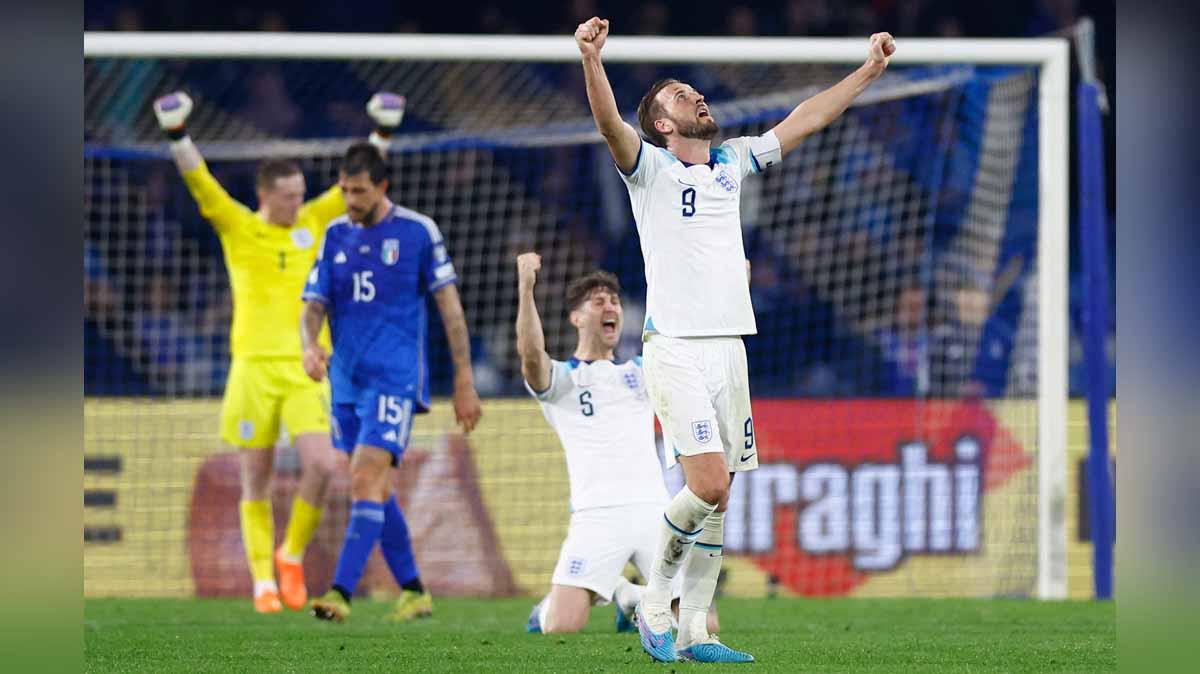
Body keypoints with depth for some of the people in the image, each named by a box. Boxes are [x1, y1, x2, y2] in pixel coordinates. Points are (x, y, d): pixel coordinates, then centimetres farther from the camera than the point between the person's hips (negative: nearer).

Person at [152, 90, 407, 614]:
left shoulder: (313, 222, 11)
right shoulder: (237, 227, 3)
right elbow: (199, 182, -8)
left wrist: (382, 133, 4)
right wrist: (177, 135, -22)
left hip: (306, 369, 2)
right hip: (254, 368, -2)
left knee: (322, 466, -15)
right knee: (256, 485, 1)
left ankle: (292, 555, 6)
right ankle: (263, 581, 11)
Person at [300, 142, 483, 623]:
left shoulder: (417, 232, -4)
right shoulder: (336, 235, 9)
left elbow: (449, 306, 0)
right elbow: (314, 305, 7)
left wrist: (464, 381, -2)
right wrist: (309, 346, -16)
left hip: (394, 380, -6)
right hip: (347, 382, 6)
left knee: (365, 482, -17)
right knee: (377, 492, 10)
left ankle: (341, 593, -23)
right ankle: (413, 591, 22)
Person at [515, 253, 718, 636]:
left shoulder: (640, 372, 23)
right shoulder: (560, 378, 7)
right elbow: (531, 356, -15)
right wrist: (525, 288, -27)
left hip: (654, 513, 4)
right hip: (597, 515, -4)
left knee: (704, 626, -6)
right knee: (560, 627, -20)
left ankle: (631, 597, 24)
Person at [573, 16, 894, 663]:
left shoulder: (733, 162, 18)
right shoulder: (649, 168, 0)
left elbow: (804, 119, 25)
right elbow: (610, 124, -20)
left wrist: (871, 68, 25)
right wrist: (592, 59, -37)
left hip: (729, 348, 6)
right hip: (675, 348, -6)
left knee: (719, 501, 3)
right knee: (708, 485, -19)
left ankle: (693, 632, 7)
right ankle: (654, 602, 0)